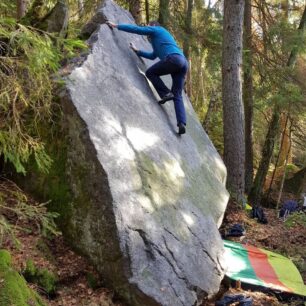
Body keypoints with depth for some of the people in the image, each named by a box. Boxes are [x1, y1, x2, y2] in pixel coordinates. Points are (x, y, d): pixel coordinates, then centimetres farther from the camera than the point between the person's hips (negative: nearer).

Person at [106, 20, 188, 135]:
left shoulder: (156, 30, 17)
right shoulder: (162, 36, 40)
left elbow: (135, 29, 15)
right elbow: (153, 56, 48)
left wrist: (116, 25, 23)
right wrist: (137, 51, 52)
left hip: (173, 58, -8)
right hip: (183, 62, 8)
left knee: (150, 73, 11)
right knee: (177, 96, 2)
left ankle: (166, 94, -5)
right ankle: (182, 123, -14)